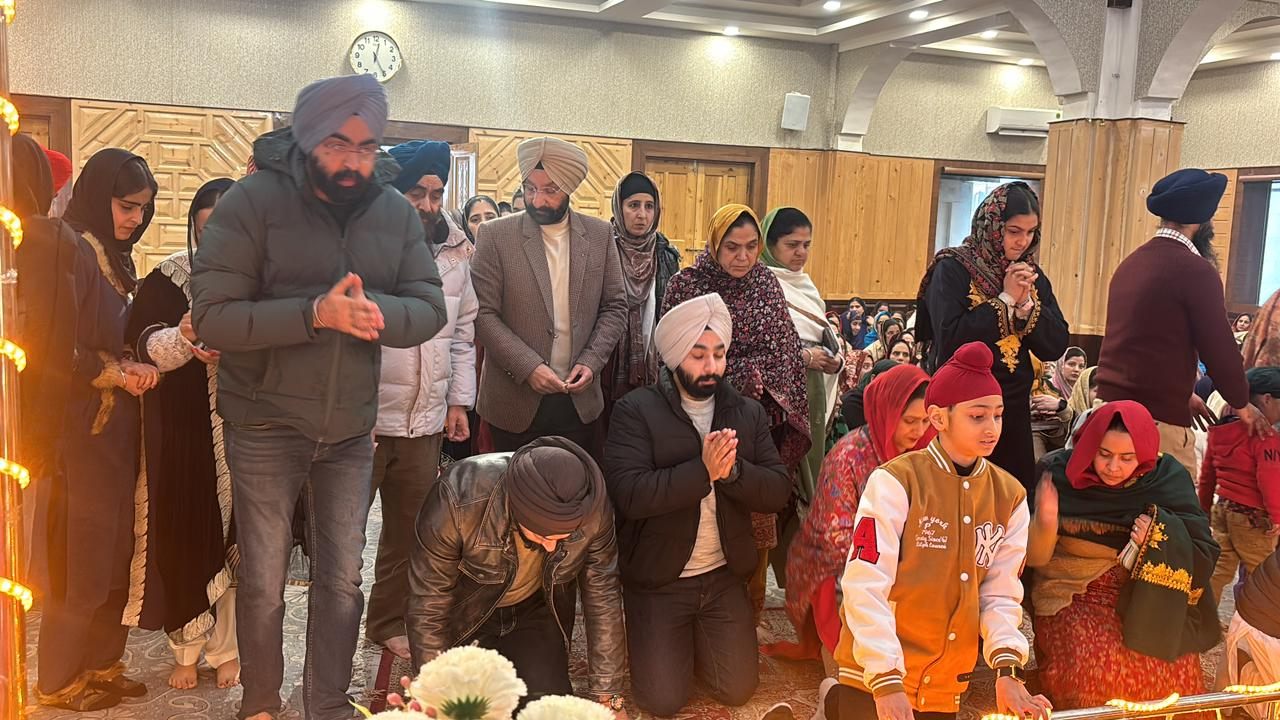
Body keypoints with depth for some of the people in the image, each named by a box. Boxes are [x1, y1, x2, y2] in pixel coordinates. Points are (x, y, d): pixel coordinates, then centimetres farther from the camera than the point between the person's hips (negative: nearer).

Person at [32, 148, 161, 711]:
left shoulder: (116, 257, 13)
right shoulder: (73, 253, -13)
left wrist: (135, 368, -1)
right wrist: (117, 374, -11)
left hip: (116, 427, 8)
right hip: (81, 426, -8)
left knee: (115, 552, 12)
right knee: (80, 557, 0)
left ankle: (101, 664, 24)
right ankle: (59, 680, 14)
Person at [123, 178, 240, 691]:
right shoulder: (169, 277, 1)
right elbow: (143, 344, -5)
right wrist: (184, 338, -24)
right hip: (182, 435, 1)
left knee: (233, 538, 4)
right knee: (184, 537, 3)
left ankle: (226, 648, 20)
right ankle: (186, 649, 20)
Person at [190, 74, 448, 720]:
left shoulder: (396, 212, -1)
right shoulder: (253, 201, -12)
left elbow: (430, 309, -4)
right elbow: (212, 315, -18)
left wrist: (376, 311, -25)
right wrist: (316, 312, -29)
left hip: (351, 429, 3)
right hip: (265, 428, -3)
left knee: (342, 581, 11)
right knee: (263, 582, 11)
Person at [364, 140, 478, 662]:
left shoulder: (455, 252, 8)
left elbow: (463, 331, 15)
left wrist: (459, 401, 9)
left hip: (427, 420, 5)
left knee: (409, 531, 15)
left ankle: (388, 623, 32)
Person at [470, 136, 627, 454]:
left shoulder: (599, 235, 3)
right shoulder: (495, 235, -5)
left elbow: (615, 307, 7)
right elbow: (483, 313, -8)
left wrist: (591, 361, -7)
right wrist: (528, 368, -17)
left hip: (580, 401, 2)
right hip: (516, 400, -2)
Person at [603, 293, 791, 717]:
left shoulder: (748, 413, 2)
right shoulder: (635, 411, -12)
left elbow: (778, 492, -5)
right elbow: (630, 494, -24)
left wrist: (733, 470, -24)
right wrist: (702, 470, -30)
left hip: (725, 577, 3)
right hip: (658, 579, -3)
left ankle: (698, 636, 33)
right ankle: (676, 642, 30)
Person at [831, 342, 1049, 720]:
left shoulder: (1009, 496, 3)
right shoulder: (896, 480, -13)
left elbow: (1001, 591, 2)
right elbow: (865, 586, -17)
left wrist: (1007, 669, -12)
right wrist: (887, 682, -21)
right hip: (877, 672, -5)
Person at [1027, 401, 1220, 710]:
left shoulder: (1166, 479, -4)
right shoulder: (1060, 473, -9)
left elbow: (1204, 554, -4)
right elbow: (1034, 558, -6)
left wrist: (1163, 541, -23)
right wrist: (1046, 523, -26)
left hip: (1145, 602, 2)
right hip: (1072, 597, -2)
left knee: (1174, 672, -21)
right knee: (1097, 668, -28)